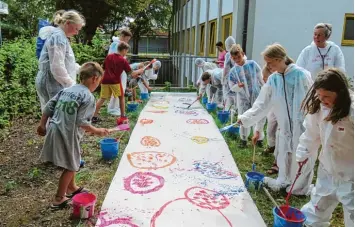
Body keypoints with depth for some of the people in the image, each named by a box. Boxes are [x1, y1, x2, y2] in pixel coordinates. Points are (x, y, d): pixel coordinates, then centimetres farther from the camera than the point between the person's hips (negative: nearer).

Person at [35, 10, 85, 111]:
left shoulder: (59, 36, 19)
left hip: (52, 83, 10)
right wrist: (72, 85, -16)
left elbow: (66, 62, 28)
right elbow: (57, 67, -21)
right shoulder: (58, 37, -14)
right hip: (53, 84, -10)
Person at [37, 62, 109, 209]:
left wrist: (42, 125, 17)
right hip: (68, 134, -8)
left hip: (54, 131, 8)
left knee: (71, 163, 26)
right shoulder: (88, 97, -12)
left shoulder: (66, 90, 11)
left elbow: (48, 107, 9)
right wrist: (97, 131, -5)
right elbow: (81, 121, -18)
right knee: (70, 166, 10)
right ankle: (59, 199, 19)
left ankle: (72, 188, 44)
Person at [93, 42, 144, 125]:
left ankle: (94, 116, 3)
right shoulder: (123, 60, -1)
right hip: (115, 81, -4)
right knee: (121, 97, 13)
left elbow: (103, 68, 17)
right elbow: (131, 73, 1)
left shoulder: (109, 56, 12)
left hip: (105, 81, 4)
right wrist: (139, 71, 17)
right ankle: (123, 117, 15)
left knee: (102, 98, 9)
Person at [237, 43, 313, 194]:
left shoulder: (300, 74, -15)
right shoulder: (273, 79, 0)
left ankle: (300, 186, 27)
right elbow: (262, 104, 2)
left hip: (302, 124, -5)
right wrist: (245, 118, -5)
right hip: (285, 125, 5)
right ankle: (283, 181, 38)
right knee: (283, 153, 17)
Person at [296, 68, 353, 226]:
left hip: (349, 175, -5)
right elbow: (311, 133, 6)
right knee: (318, 205, 25)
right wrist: (303, 154, 12)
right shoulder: (318, 107, -7)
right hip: (327, 169, 6)